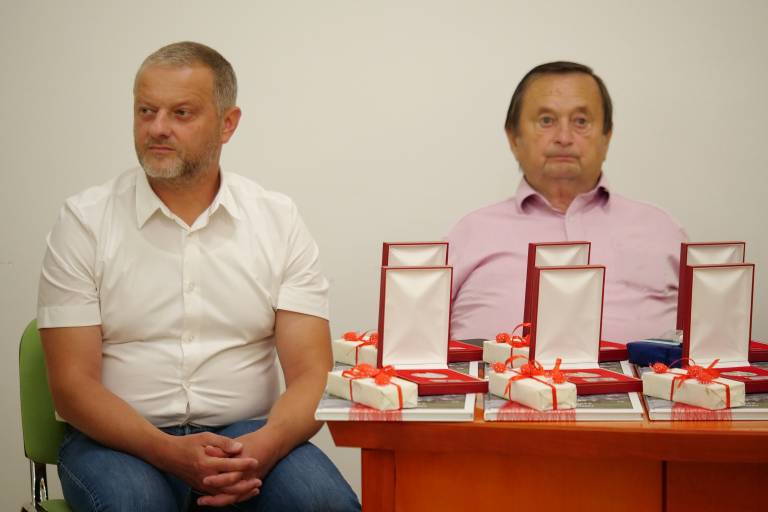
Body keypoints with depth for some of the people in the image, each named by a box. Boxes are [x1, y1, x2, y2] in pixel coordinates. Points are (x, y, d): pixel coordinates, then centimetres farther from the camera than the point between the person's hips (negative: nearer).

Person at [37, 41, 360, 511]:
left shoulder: (280, 221, 3)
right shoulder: (85, 221, -1)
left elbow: (310, 374, -2)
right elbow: (73, 383, -5)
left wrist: (263, 446, -24)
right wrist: (168, 451, -22)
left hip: (248, 437, 1)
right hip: (123, 437, -1)